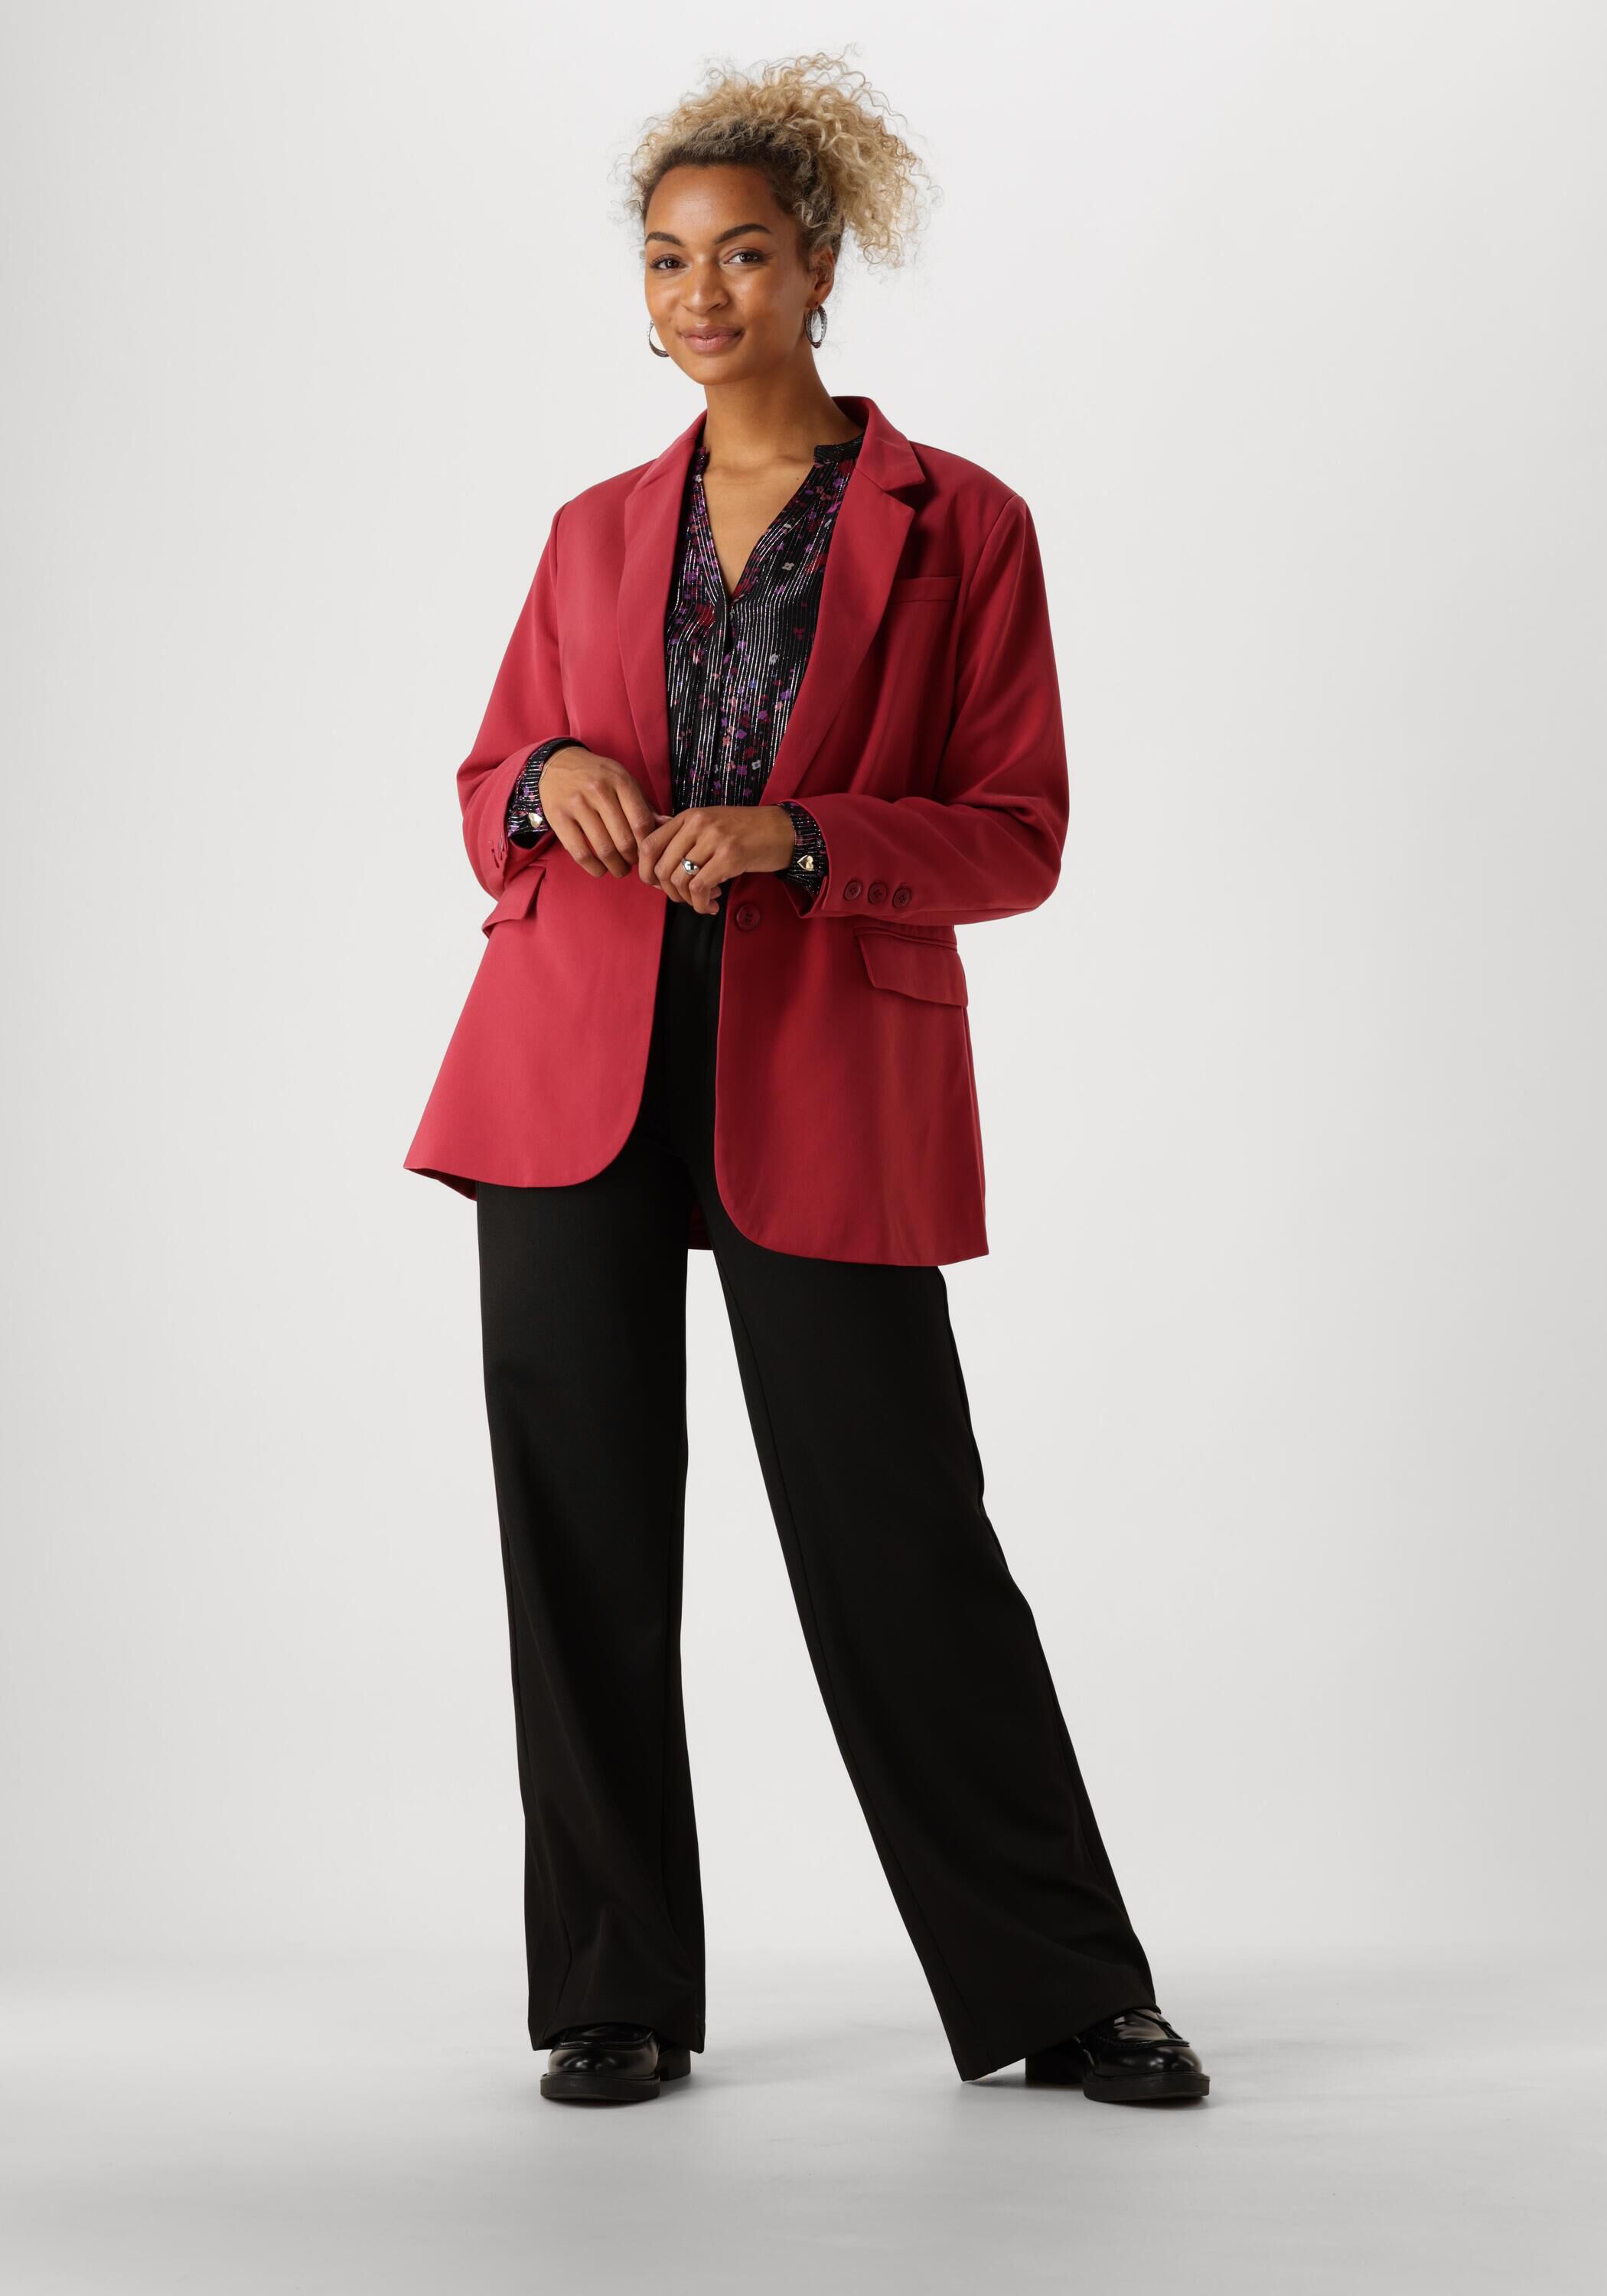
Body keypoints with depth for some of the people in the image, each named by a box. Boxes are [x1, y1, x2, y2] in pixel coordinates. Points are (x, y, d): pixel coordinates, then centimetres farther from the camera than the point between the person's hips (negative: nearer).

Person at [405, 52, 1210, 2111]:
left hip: (824, 1088, -3)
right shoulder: (597, 533, 14)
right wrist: (553, 783, -7)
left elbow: (1017, 834, -1)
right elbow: (488, 800, 17)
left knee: (900, 1533, -2)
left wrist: (796, 835, -16)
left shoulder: (961, 526, 3)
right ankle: (617, 1997, 17)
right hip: (575, 1073, 3)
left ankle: (1062, 1993, 14)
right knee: (583, 1532, 3)